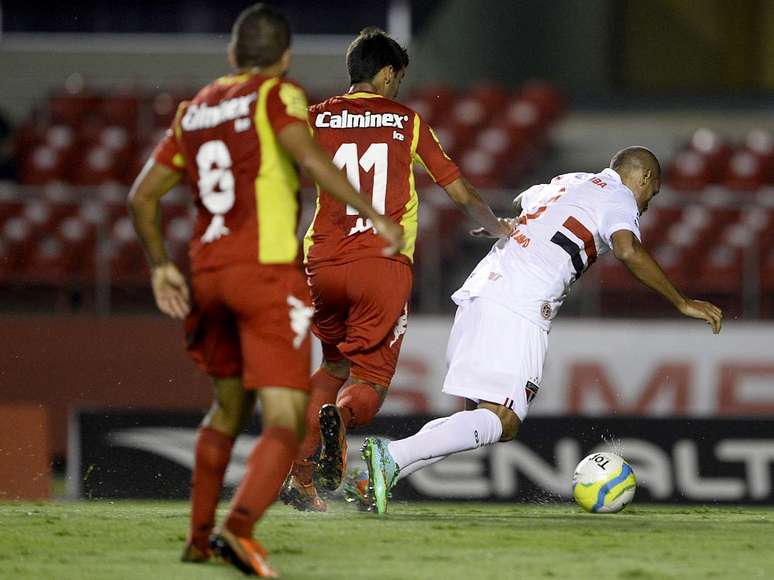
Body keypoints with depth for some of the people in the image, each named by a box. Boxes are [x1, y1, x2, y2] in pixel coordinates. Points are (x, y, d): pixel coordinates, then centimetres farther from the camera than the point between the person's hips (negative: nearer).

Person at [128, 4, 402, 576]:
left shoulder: (195, 110, 17)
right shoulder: (277, 95, -1)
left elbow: (142, 196, 18)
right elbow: (309, 155, -21)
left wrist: (161, 266, 24)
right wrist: (375, 215, -19)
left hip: (207, 271, 6)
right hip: (267, 271, -6)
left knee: (228, 407, 27)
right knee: (285, 421, -11)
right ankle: (240, 525, -34)